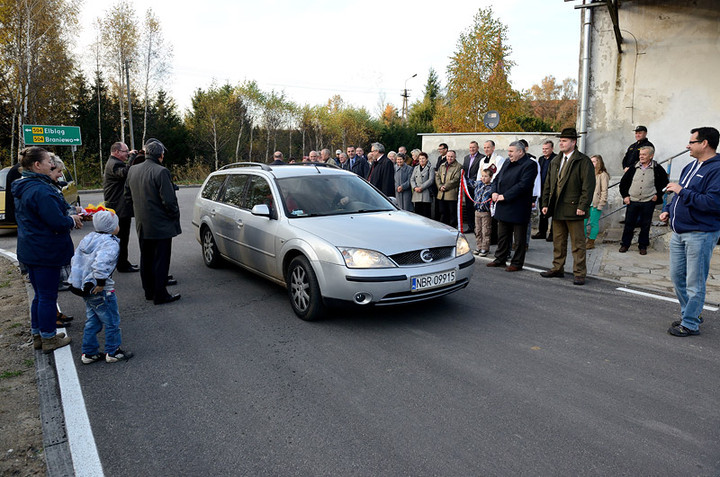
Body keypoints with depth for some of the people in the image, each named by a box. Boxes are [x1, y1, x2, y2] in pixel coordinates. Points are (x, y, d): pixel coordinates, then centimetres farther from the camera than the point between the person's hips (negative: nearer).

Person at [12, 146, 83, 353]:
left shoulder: (23, 188, 10)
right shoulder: (41, 190, -23)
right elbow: (57, 222, -26)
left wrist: (68, 218, 9)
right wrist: (72, 220, -5)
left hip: (30, 249, 10)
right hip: (46, 252, -10)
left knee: (40, 294, 20)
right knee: (48, 296, 3)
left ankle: (37, 335, 31)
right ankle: (49, 339, 16)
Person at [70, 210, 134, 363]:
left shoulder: (88, 238, 10)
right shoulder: (110, 244, -19)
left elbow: (75, 260, 15)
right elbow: (101, 263, -34)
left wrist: (81, 279, 19)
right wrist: (101, 282, -25)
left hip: (82, 286, 9)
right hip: (100, 291, -9)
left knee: (92, 321, 20)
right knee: (112, 321, 7)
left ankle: (89, 353, 27)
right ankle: (113, 352, 17)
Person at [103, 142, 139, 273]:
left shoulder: (112, 163, 18)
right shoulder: (114, 164, -17)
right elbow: (125, 173, -37)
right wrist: (131, 157, -30)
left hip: (117, 208, 11)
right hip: (121, 209, -11)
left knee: (121, 237, 18)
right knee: (122, 237, -4)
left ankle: (123, 262, 28)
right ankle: (123, 266, 3)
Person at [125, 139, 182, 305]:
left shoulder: (132, 170, 6)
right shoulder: (161, 172, -19)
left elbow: (128, 194, 16)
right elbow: (169, 200, -20)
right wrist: (175, 215, -5)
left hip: (142, 225, 7)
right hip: (161, 225, -7)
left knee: (146, 259, 17)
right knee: (161, 260, 0)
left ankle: (149, 291, 27)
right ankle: (160, 295, 5)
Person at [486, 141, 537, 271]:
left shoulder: (530, 165, -11)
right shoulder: (507, 162, 14)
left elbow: (523, 185, -21)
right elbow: (497, 178, 18)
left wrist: (505, 196, -21)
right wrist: (494, 192, -2)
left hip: (518, 208, -8)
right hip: (503, 207, 8)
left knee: (519, 238, 3)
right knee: (502, 235, 17)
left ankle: (517, 263, 13)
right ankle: (500, 259, 30)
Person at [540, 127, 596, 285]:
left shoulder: (583, 161, -5)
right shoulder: (555, 162, 15)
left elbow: (588, 186, -11)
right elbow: (548, 184, 18)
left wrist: (582, 206, -17)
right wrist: (545, 203, 10)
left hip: (574, 209, -6)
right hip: (557, 209, 7)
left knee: (577, 243, 0)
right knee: (558, 241, 14)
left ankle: (579, 273, 7)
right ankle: (557, 268, 25)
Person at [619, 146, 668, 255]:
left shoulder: (657, 169, 1)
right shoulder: (634, 168, 7)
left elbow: (665, 183, 9)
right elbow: (623, 182, 13)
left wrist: (658, 195, 1)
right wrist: (625, 195, 5)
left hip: (648, 202, -2)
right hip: (632, 201, 2)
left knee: (645, 225, 6)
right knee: (629, 223, 4)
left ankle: (643, 246, 17)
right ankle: (625, 244, 15)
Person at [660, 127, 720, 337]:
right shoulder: (690, 167, 13)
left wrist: (682, 192, -22)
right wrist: (667, 209, 10)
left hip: (700, 234, -9)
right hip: (679, 232, 9)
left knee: (694, 282, 0)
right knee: (677, 276, 16)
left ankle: (690, 324, 10)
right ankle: (689, 314, 32)